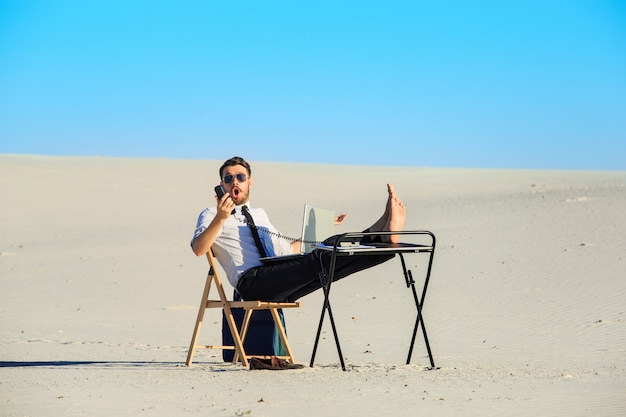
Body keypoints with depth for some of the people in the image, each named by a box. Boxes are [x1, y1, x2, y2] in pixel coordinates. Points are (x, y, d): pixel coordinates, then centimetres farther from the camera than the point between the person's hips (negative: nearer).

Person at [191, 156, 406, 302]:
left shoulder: (259, 214, 34)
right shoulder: (211, 215, 14)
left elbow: (286, 250, 39)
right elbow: (198, 249, -6)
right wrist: (220, 218, -20)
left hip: (281, 284, 7)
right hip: (252, 281, -7)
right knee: (319, 259, -28)